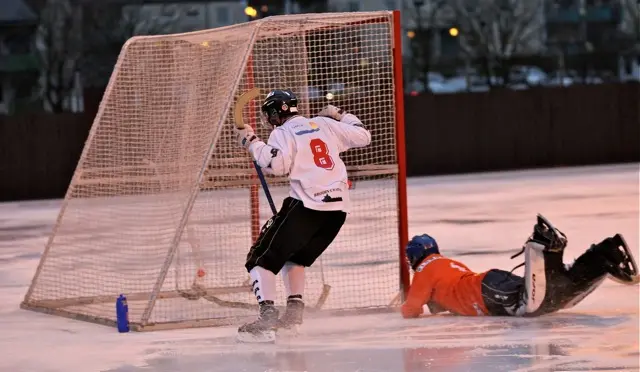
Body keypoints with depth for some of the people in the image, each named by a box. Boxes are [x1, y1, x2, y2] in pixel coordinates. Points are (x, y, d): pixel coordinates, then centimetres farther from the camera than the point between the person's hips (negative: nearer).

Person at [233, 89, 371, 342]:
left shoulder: (283, 133, 2)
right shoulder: (324, 124, 19)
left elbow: (277, 163, -15)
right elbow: (362, 136, 23)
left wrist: (251, 142, -4)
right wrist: (340, 116, 39)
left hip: (306, 205, -7)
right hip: (338, 207, 7)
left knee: (262, 257, -4)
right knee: (296, 255, 28)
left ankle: (267, 317, -21)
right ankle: (294, 312, 18)